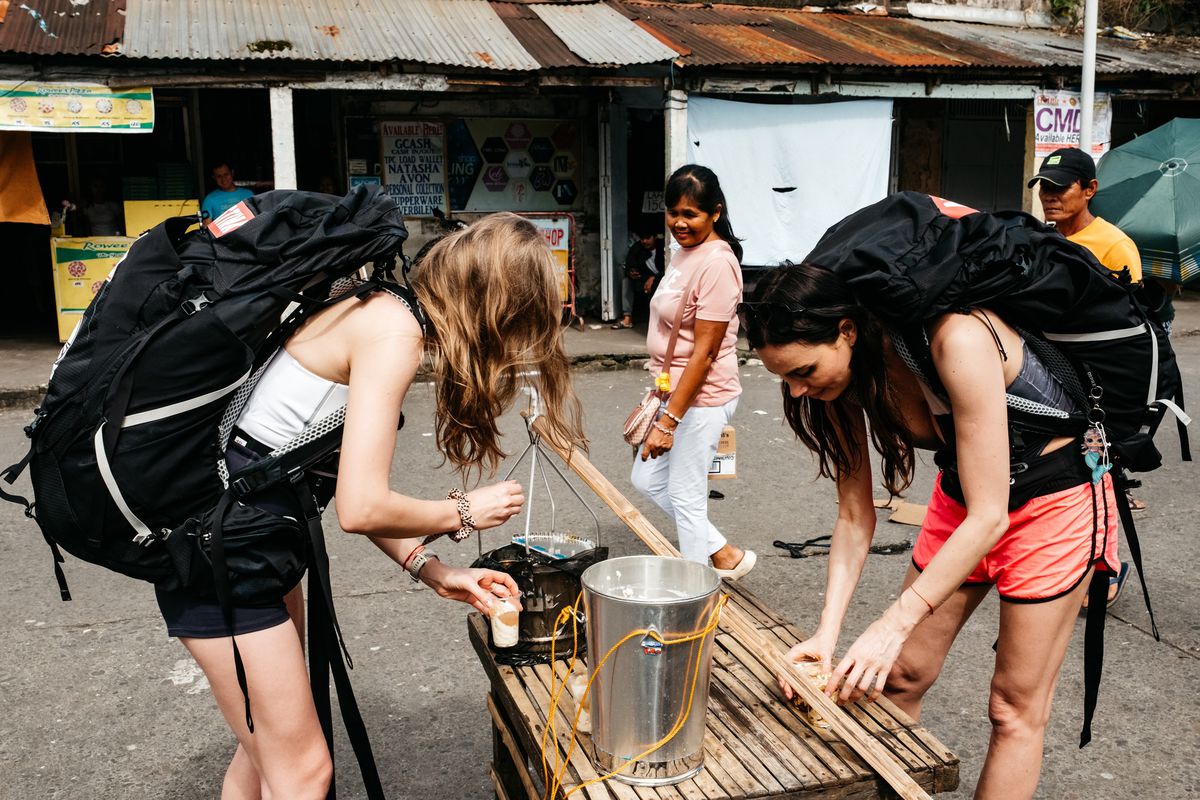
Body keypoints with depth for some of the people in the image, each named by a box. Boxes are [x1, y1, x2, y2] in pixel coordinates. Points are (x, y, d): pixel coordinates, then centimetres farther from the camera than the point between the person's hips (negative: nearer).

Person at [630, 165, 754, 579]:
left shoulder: (717, 263, -20)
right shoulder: (684, 253, 8)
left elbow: (704, 352, -22)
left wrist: (669, 420, -21)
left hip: (701, 399, -10)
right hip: (674, 391, 10)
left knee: (685, 496, 2)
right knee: (647, 479, 18)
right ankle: (724, 555, 28)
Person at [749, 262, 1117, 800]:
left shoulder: (956, 340, -35)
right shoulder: (846, 373, -13)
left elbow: (990, 517, -31)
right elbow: (855, 516, -8)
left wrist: (893, 625, -32)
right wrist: (827, 632, -18)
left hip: (1055, 497, -6)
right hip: (962, 494, 6)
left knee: (1014, 709, 2)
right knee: (899, 675, 8)